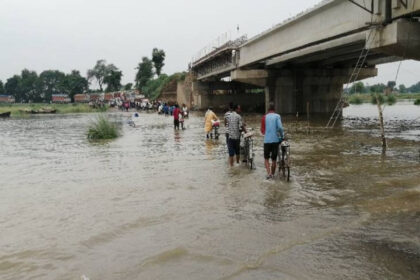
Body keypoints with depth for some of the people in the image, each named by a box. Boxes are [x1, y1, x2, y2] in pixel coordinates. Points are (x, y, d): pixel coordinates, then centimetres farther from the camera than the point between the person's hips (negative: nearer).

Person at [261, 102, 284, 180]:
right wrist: (282, 135, 0)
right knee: (274, 159, 11)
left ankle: (268, 173, -7)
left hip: (267, 140, 1)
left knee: (266, 158, 11)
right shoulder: (277, 116, -1)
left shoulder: (265, 117, 4)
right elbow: (280, 127, -15)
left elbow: (262, 130, 6)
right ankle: (272, 174, 18)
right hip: (275, 140, 0)